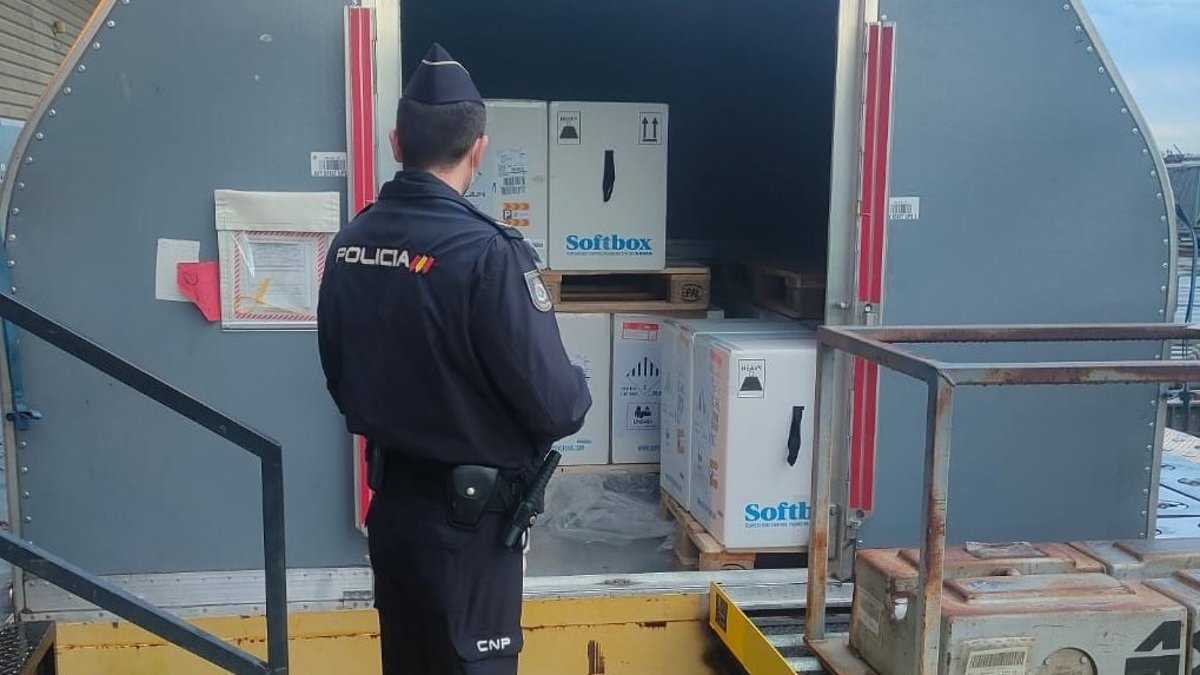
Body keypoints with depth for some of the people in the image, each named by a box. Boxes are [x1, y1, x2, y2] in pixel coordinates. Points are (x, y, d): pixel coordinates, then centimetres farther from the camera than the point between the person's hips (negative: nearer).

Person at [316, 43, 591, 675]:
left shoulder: (350, 243, -1)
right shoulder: (486, 251, -22)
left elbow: (338, 377, 10)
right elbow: (552, 402, -20)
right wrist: (578, 394, 2)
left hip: (390, 498, 7)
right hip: (468, 511, -6)